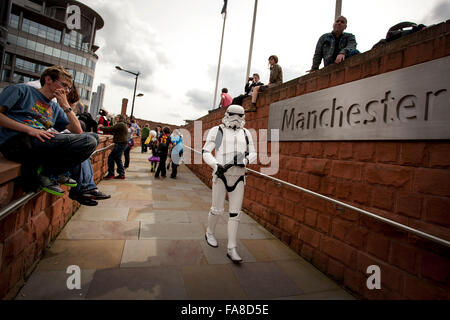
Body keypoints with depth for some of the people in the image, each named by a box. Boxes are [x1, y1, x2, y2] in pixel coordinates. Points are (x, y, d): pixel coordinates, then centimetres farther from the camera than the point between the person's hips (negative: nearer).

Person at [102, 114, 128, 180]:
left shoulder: (120, 124, -13)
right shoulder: (123, 125, 20)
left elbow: (110, 129, -16)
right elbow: (113, 131, 20)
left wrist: (101, 127, -2)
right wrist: (104, 128, 12)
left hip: (120, 144, -11)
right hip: (122, 144, 11)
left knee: (111, 157, -7)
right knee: (117, 159, 14)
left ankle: (111, 174, -1)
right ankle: (121, 174, 17)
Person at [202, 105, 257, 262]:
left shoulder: (245, 133, 12)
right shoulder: (216, 131, 2)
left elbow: (253, 154, 13)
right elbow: (206, 152, -2)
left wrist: (245, 160, -10)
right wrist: (216, 165, -20)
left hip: (239, 177, 3)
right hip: (221, 175, -3)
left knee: (235, 213, 1)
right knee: (217, 209, 4)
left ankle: (231, 249, 9)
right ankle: (209, 233, 35)